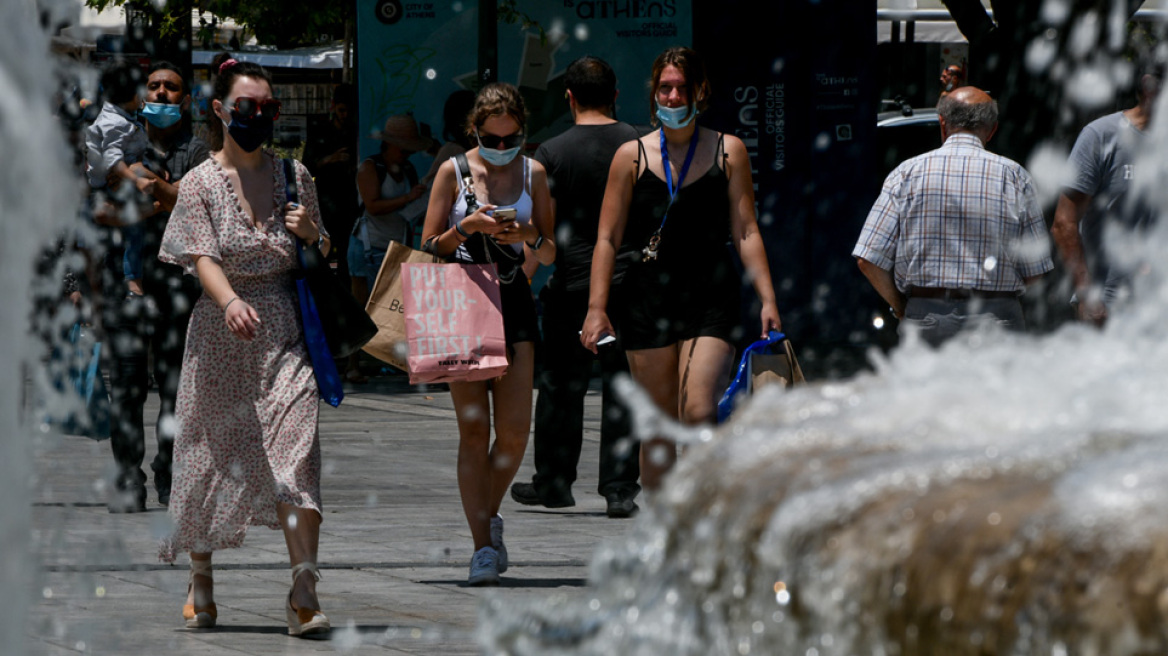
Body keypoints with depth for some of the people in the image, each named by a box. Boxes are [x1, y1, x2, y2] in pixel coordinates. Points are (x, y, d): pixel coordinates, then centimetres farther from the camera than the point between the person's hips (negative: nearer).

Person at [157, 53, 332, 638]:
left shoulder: (293, 176, 9)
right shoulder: (201, 183, 0)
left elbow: (323, 256, 18)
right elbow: (203, 258, -12)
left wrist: (312, 234, -5)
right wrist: (230, 302, -32)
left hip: (285, 331, 1)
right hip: (223, 331, -1)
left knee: (295, 449, -14)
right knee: (213, 454, 5)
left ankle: (303, 590, -18)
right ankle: (201, 579, 26)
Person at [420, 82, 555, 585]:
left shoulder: (533, 173, 8)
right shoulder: (453, 172, 2)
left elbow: (549, 256, 11)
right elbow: (429, 248, 2)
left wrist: (530, 237, -10)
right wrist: (466, 227, -15)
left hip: (514, 303, 2)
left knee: (515, 431, -5)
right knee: (473, 429, -7)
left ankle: (489, 516, 21)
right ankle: (483, 546, -6)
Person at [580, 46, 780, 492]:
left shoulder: (728, 151, 7)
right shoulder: (632, 156, 6)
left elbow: (746, 232, 6)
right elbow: (608, 238, 5)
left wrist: (767, 299, -3)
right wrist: (596, 308, -3)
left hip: (711, 299, -1)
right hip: (648, 297, 1)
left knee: (699, 413, -17)